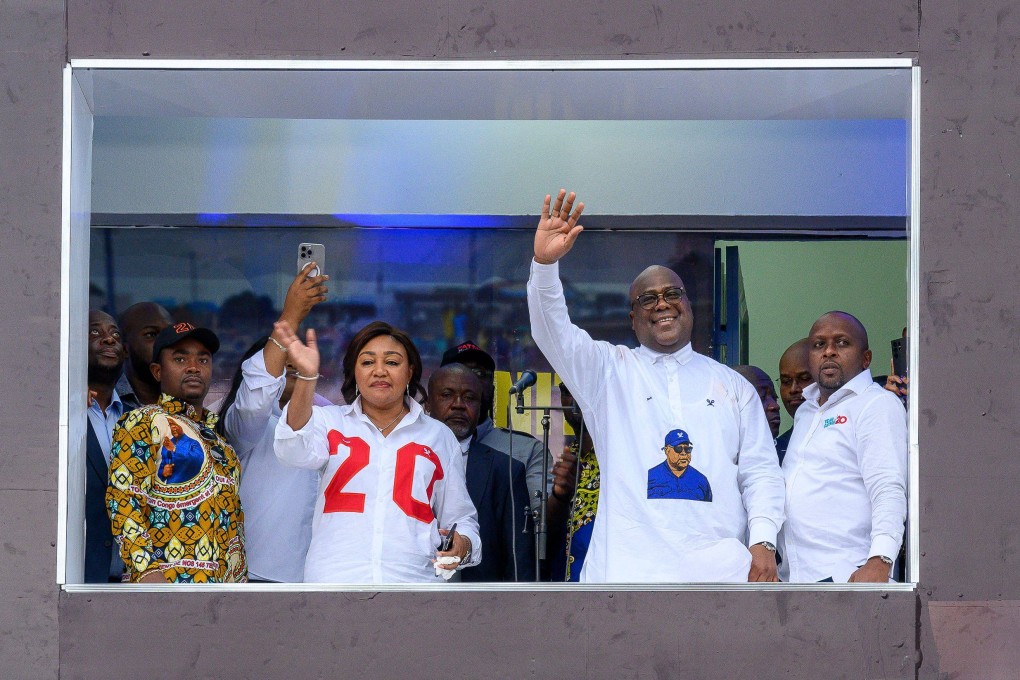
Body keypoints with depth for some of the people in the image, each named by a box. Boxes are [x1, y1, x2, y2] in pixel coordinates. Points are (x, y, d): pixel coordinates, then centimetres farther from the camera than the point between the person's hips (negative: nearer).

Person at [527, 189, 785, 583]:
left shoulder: (732, 385, 19)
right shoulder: (608, 370, 15)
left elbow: (760, 471, 14)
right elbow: (552, 333, -1)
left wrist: (763, 541, -2)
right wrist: (545, 263, -18)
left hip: (721, 566, 1)